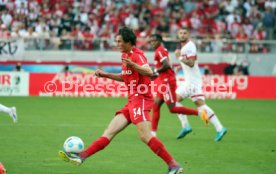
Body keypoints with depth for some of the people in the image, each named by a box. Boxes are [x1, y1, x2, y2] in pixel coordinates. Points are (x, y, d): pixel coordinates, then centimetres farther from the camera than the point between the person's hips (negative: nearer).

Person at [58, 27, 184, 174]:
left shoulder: (137, 54, -9)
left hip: (140, 99, -9)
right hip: (132, 101, 9)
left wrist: (132, 65, -42)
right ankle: (81, 157, 0)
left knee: (145, 136, -21)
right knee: (109, 132, 4)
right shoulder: (125, 55, 19)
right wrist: (105, 75, 26)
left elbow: (149, 72, -26)